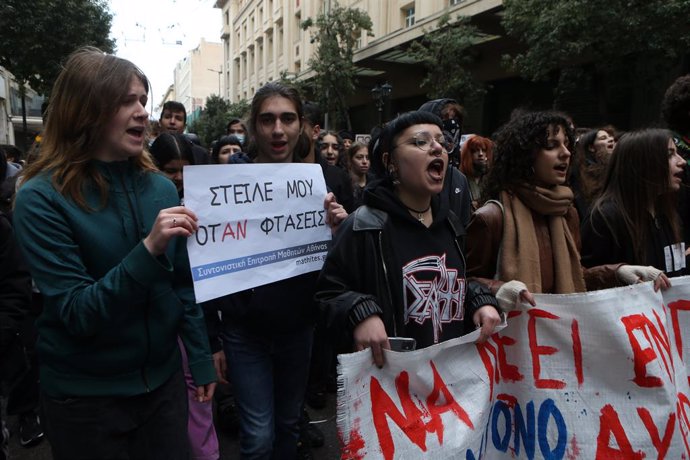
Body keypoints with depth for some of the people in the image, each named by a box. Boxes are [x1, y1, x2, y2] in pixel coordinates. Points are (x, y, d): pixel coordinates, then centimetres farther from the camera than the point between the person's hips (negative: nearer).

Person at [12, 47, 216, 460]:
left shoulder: (161, 187, -2)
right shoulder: (42, 198, -15)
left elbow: (183, 283, 4)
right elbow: (77, 313, -20)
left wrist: (202, 359, 5)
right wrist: (148, 249, -31)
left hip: (163, 379, 4)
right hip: (84, 396, -3)